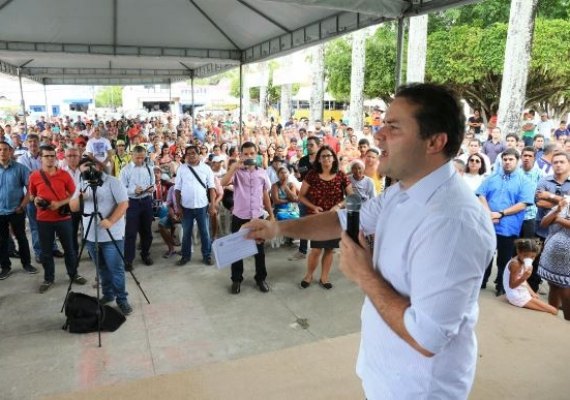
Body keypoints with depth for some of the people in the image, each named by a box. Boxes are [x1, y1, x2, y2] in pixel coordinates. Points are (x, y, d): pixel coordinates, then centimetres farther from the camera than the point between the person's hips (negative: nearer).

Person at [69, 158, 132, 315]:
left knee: (116, 269, -2)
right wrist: (79, 198, -15)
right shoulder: (83, 185, 11)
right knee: (102, 269, 16)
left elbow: (124, 204, -15)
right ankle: (108, 294, 30)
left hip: (112, 236, -6)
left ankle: (122, 298, 9)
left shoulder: (112, 182, -8)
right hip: (91, 236, 6)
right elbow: (73, 208, 7)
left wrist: (110, 221, -27)